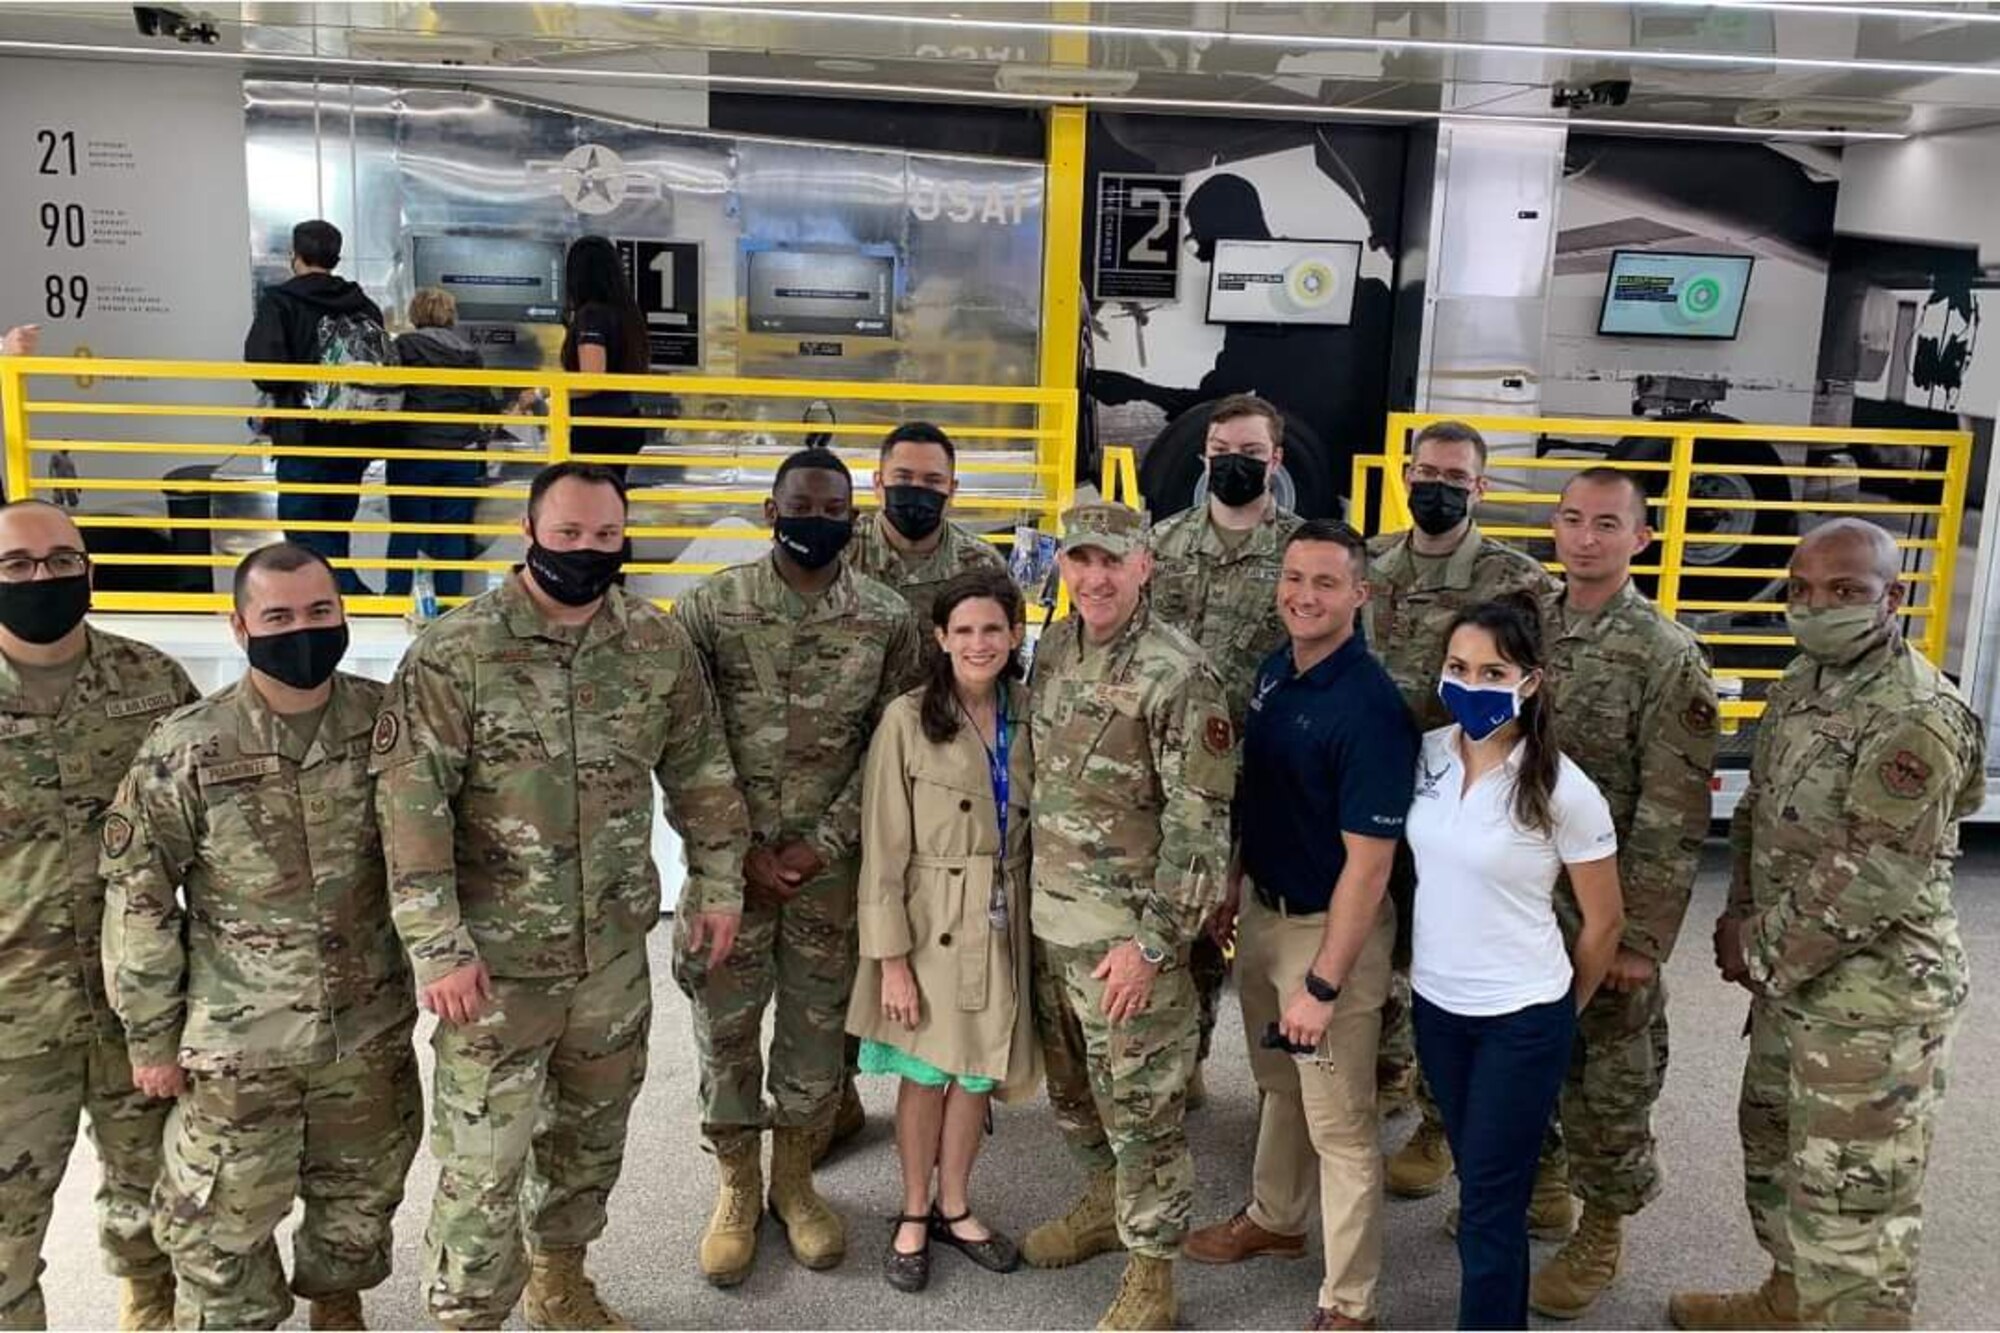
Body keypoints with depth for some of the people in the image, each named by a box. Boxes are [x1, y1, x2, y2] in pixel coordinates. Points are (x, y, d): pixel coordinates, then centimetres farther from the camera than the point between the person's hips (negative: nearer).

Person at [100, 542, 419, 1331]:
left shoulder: (388, 723, -6)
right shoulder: (187, 749, -13)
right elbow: (138, 897, -7)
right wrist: (151, 1035, -3)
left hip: (370, 1026, 3)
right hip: (237, 1037, -2)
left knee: (362, 1193, 21)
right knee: (221, 1222, 8)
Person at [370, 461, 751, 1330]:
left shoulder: (660, 645, -1)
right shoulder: (455, 652, -15)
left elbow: (700, 770, 9)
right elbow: (410, 803, -16)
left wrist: (718, 884, 8)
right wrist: (438, 946, -19)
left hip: (614, 949, 5)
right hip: (496, 958, -4)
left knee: (593, 1131, 21)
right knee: (482, 1158, 3)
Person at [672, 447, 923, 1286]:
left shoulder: (888, 620, -3)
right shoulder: (709, 607, -6)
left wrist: (820, 845, -10)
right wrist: (740, 848, -11)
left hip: (834, 864, 1)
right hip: (731, 859, -1)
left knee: (817, 1029, 12)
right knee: (725, 1028, 9)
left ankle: (795, 1182, 33)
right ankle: (737, 1189, 30)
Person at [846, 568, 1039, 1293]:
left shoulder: (1029, 716, 0)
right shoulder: (907, 720, -14)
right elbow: (884, 853, -13)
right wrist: (891, 958, -14)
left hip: (1002, 924, 4)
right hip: (931, 924, -4)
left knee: (978, 1073, 14)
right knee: (926, 1074, 10)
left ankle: (955, 1207, 34)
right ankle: (914, 1213, 30)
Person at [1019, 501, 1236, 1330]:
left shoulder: (1176, 674, -16)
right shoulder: (1051, 653, 5)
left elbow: (1200, 823, -18)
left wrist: (1152, 941, -20)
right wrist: (1025, 891, 14)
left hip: (1127, 925, -7)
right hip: (1049, 915, 7)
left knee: (1140, 1100, 4)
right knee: (1071, 1084, 21)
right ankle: (1105, 1202, 44)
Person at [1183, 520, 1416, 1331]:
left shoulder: (1369, 707, -24)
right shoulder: (1272, 671, 0)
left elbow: (1368, 863, -24)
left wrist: (1323, 983, -23)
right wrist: (1231, 891, 15)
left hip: (1330, 928, -7)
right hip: (1263, 911, 8)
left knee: (1339, 1122, 6)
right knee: (1277, 1084, 26)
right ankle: (1274, 1219, 48)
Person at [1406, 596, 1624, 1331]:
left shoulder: (1562, 790, -20)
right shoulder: (1426, 756, -6)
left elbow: (1604, 920, -7)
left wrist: (1562, 1010, 4)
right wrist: (1415, 956, 12)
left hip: (1521, 1020, -5)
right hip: (1435, 1004, 5)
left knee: (1489, 1201, 4)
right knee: (1478, 1181, 21)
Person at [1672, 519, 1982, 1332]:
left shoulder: (1917, 719, -22)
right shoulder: (1801, 683, 6)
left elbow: (1870, 878, -25)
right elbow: (1759, 809, 15)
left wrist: (1761, 954, -15)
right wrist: (1742, 917, 2)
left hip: (1872, 995, -9)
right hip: (1795, 975, 10)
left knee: (1851, 1189, 0)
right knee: (1774, 1140, 24)